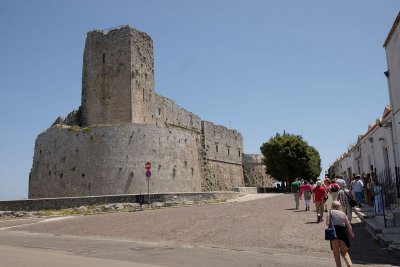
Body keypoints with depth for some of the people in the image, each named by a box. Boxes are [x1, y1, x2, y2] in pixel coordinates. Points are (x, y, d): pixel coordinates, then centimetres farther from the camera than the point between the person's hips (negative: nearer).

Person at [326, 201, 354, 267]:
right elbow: (349, 226, 13)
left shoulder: (330, 212, 6)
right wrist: (351, 233, 30)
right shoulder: (343, 214, 14)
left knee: (336, 252, 9)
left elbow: (328, 223, -5)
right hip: (343, 233, 3)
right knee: (344, 252, 13)